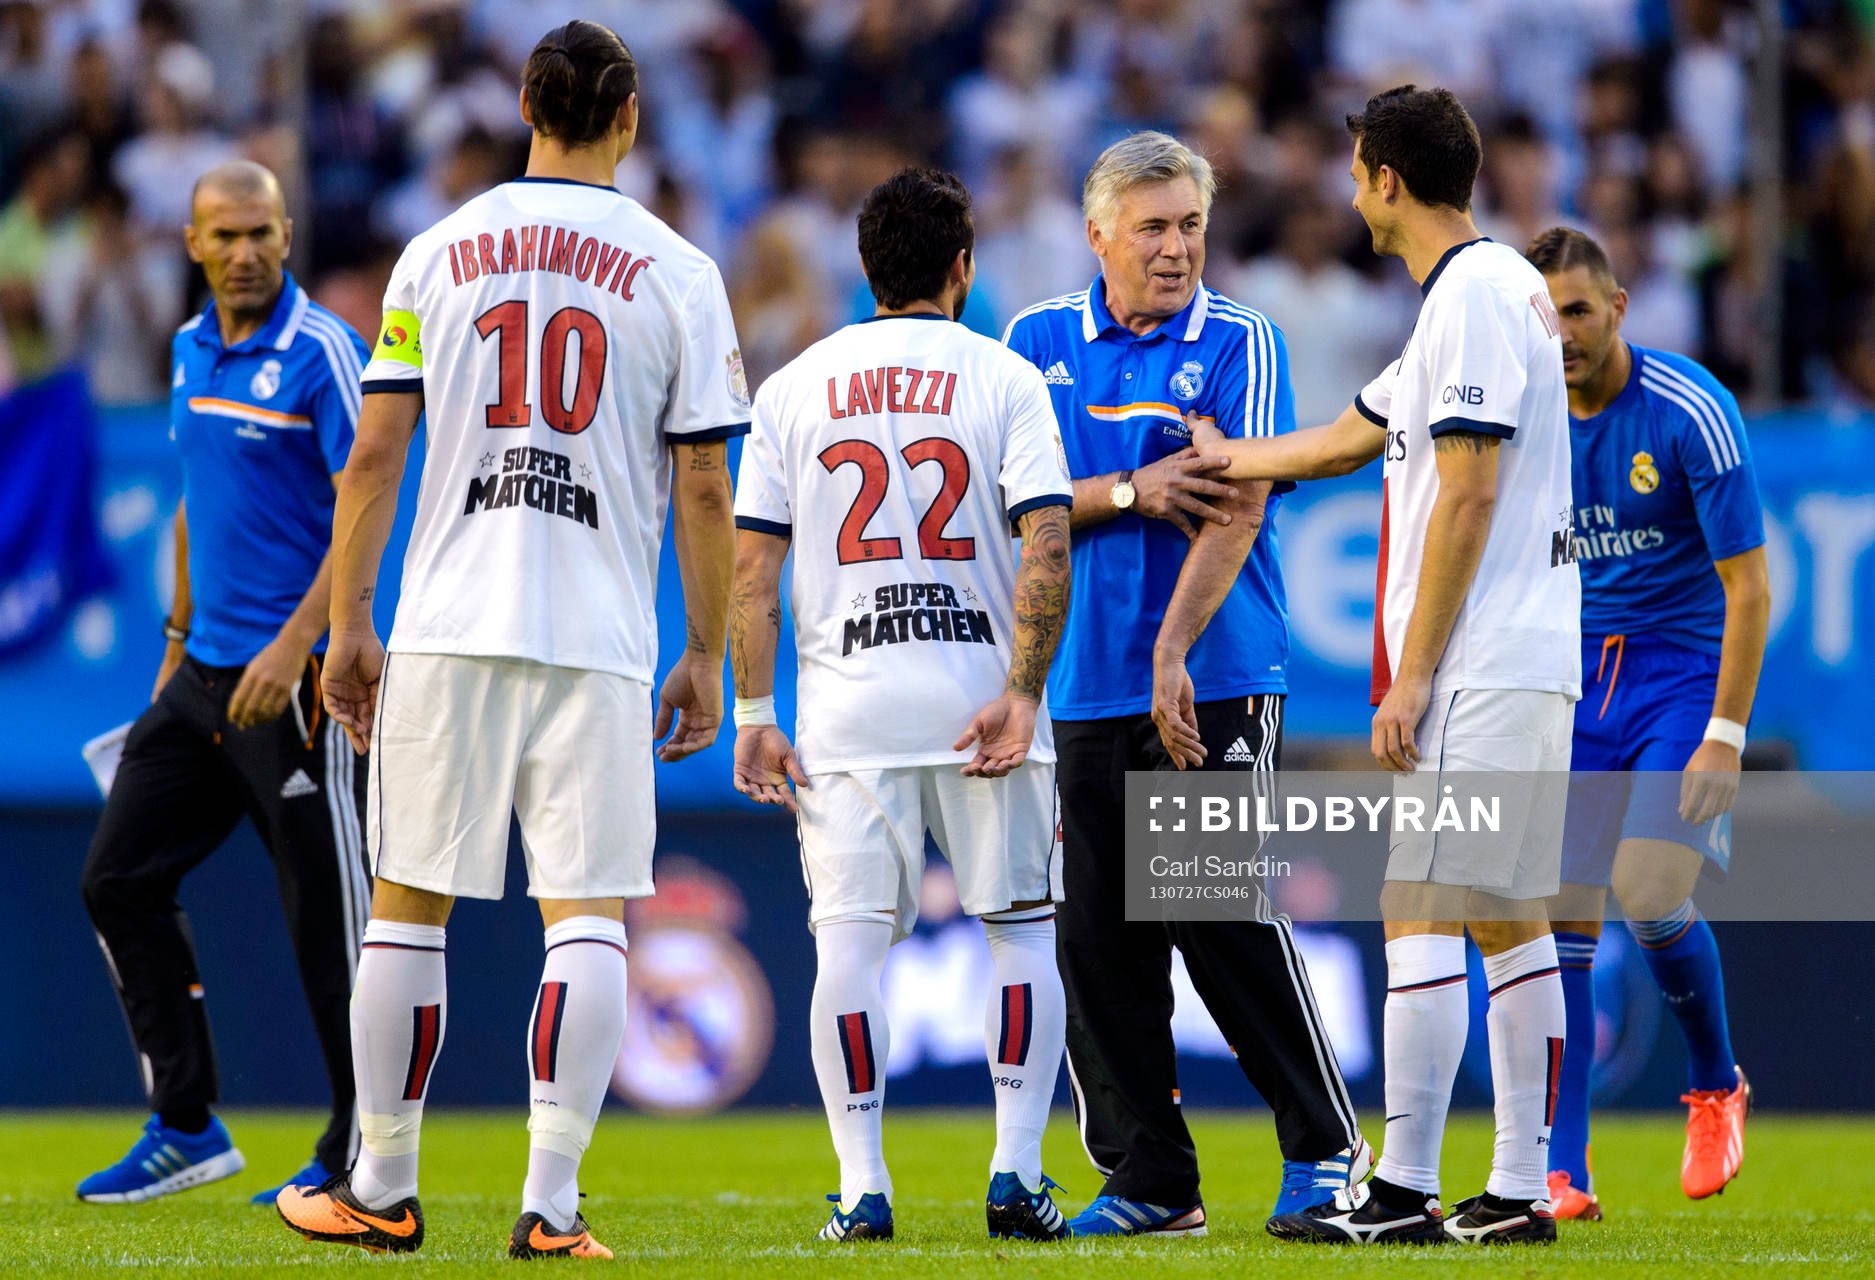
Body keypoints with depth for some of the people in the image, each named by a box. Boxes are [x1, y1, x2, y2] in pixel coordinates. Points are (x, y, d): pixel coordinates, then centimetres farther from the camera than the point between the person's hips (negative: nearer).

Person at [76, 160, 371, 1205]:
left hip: (298, 680, -8)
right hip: (206, 673, 8)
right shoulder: (192, 349, 12)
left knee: (328, 916, -4)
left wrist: (296, 645, -24)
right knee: (122, 879, 7)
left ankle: (362, 1157, 5)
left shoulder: (322, 353, -11)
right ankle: (187, 1129, 15)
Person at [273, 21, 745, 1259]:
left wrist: (348, 624, 9)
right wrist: (704, 658, 8)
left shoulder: (438, 253, 5)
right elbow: (704, 489, 1)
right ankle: (552, 1203, -7)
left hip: (446, 631, 1)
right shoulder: (677, 273, 2)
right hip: (601, 642, -1)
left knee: (409, 906, 9)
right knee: (587, 918, 0)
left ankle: (384, 1189, 14)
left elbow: (375, 455, 3)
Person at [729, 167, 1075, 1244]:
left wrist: (755, 713, 5)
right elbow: (1047, 548, -11)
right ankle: (1017, 1173, 2)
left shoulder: (794, 387, 7)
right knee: (1025, 928, 9)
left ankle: (862, 1187, -5)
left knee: (851, 939, 1)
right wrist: (1022, 692, -10)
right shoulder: (1004, 378, 1)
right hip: (980, 690, -1)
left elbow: (753, 569, 3)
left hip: (847, 708, 1)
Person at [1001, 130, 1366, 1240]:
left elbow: (1237, 506, -10)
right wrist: (1130, 493, -12)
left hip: (1217, 680, -4)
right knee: (1098, 938, 2)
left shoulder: (1240, 344, -1)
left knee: (1228, 919, -9)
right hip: (1081, 684, 4)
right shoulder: (1040, 343, 10)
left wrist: (1174, 650, -20)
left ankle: (1324, 1147, 4)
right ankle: (1148, 1178, 10)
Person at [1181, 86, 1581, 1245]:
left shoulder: (1473, 294, -12)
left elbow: (1467, 496, -18)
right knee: (1509, 921, 8)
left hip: (1476, 670, -10)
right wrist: (1204, 458, 42)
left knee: (1422, 913, -9)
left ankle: (1404, 1189, -10)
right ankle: (1519, 1190, 9)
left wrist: (1412, 677, -17)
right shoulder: (1504, 287, 19)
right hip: (1535, 667, 10)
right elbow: (1347, 442, 31)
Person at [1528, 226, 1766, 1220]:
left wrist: (1724, 736, -18)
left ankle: (1715, 1088, 10)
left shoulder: (1691, 412, -14)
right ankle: (1561, 1173, -3)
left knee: (1649, 890, -19)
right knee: (1563, 917, -6)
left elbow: (1748, 588, -12)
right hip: (1578, 678, 4)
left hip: (1684, 670, -4)